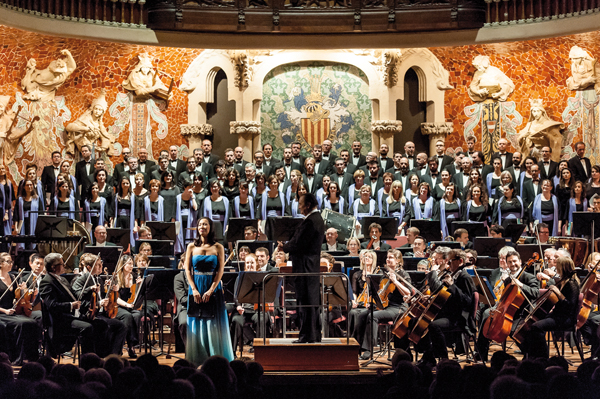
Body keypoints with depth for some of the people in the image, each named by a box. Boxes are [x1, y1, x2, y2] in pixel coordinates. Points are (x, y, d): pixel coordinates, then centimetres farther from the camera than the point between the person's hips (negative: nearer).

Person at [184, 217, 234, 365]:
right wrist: (194, 290, -9)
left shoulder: (218, 247, 3)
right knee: (196, 325, 0)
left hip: (213, 288, -1)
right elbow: (187, 269, 3)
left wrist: (211, 290, -13)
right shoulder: (192, 247, 6)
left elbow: (220, 270, -2)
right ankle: (197, 361, 4)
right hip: (196, 288, 1)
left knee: (214, 325, -2)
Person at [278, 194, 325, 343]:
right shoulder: (318, 218, 15)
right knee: (313, 300, 14)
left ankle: (307, 335, -3)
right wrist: (287, 246, 6)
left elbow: (299, 244, -21)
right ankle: (315, 334, 21)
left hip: (305, 265, -11)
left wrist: (284, 247, -3)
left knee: (305, 301, -6)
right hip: (313, 264, 11)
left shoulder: (310, 221, -19)